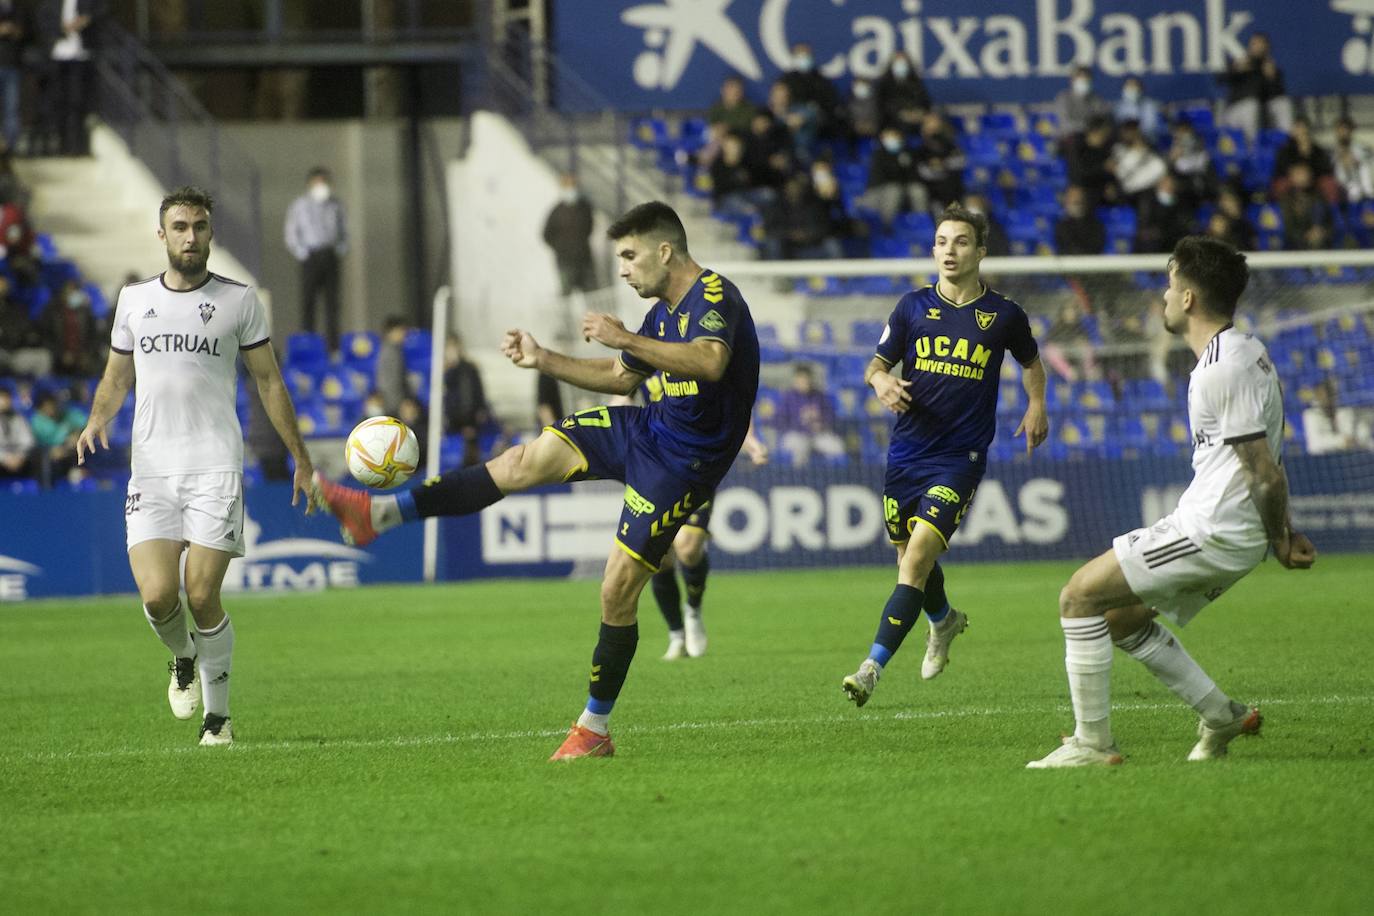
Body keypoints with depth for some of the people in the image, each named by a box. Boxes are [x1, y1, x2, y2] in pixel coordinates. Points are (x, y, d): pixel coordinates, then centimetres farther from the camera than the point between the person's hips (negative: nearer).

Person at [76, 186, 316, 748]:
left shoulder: (238, 300, 5)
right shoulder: (134, 300, 12)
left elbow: (269, 382, 10)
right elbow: (116, 378, 22)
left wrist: (301, 459, 9)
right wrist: (96, 421, 1)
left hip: (215, 468, -2)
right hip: (151, 469, 2)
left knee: (202, 598, -10)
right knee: (157, 596, -12)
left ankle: (218, 714, 7)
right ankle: (182, 659, 22)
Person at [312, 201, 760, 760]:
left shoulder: (715, 298, -19)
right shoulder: (664, 311, 10)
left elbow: (710, 361, -40)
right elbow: (621, 378, 26)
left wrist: (625, 338, -39)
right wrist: (544, 361, 18)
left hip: (683, 461, -9)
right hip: (650, 427, 9)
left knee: (619, 589, -9)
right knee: (522, 462, -1)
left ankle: (595, 729, 4)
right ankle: (377, 514, 1)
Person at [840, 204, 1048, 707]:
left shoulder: (1004, 314, 1)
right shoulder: (913, 307, 3)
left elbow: (1030, 360, 20)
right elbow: (876, 364, 10)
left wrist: (1036, 405, 5)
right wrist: (882, 381, -13)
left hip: (960, 457, -3)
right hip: (907, 452, 3)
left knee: (917, 557, -18)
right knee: (910, 557, 17)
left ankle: (873, 667, -22)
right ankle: (943, 621, 51)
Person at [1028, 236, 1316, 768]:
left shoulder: (1223, 368, -20)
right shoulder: (1243, 350, 14)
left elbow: (1265, 471, -21)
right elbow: (1267, 466, 19)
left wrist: (1278, 540, -8)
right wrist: (1281, 533, 19)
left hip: (1212, 532, -10)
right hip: (1215, 528, 10)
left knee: (1080, 596, -7)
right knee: (1121, 615, 20)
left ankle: (1092, 743, -5)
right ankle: (1221, 717, 20)